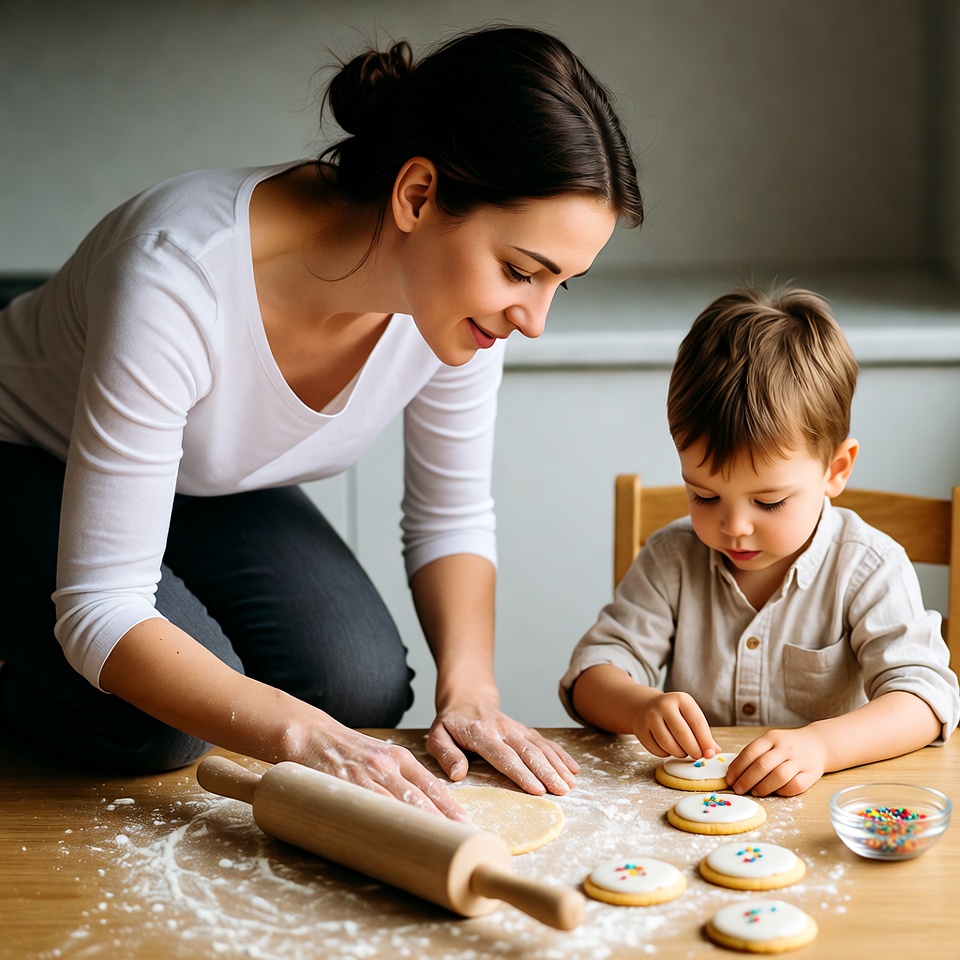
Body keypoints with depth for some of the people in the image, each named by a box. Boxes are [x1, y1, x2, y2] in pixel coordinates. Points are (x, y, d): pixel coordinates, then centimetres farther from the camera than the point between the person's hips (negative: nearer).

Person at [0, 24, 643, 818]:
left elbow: (451, 518, -7)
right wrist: (298, 735, -52)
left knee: (362, 687, -19)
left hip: (223, 491, 5)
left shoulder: (465, 285, -23)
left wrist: (470, 689, -24)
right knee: (159, 723, -29)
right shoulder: (180, 276, -42)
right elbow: (100, 611, -39)